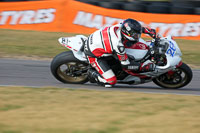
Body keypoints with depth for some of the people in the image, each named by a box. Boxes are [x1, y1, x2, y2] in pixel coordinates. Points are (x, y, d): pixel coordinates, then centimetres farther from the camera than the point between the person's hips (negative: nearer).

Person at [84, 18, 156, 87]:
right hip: (93, 54, -8)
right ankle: (92, 73, 8)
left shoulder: (121, 26, -17)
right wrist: (142, 66, -24)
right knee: (111, 81, -13)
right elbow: (125, 64, -23)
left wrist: (149, 31, 6)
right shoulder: (118, 44, -35)